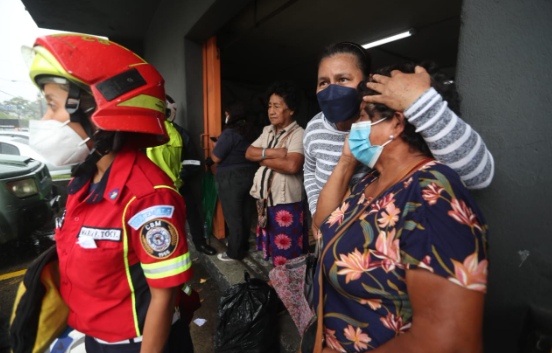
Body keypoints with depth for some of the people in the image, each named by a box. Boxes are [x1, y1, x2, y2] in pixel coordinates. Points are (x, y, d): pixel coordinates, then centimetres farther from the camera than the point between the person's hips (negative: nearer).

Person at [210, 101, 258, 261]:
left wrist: (216, 145, 5)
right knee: (245, 214, 17)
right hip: (250, 175, 8)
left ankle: (235, 252, 14)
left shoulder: (229, 133, -17)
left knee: (233, 217, 3)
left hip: (231, 179, -8)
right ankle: (244, 245, 32)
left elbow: (216, 158, -15)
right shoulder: (250, 131, 7)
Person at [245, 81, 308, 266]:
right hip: (264, 201, 7)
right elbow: (249, 153, 3)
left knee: (286, 258, 4)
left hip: (287, 204, -7)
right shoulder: (267, 131, 11)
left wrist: (264, 160, -12)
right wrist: (273, 152, -13)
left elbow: (292, 165, -27)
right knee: (270, 250, 21)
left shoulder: (298, 134, -13)